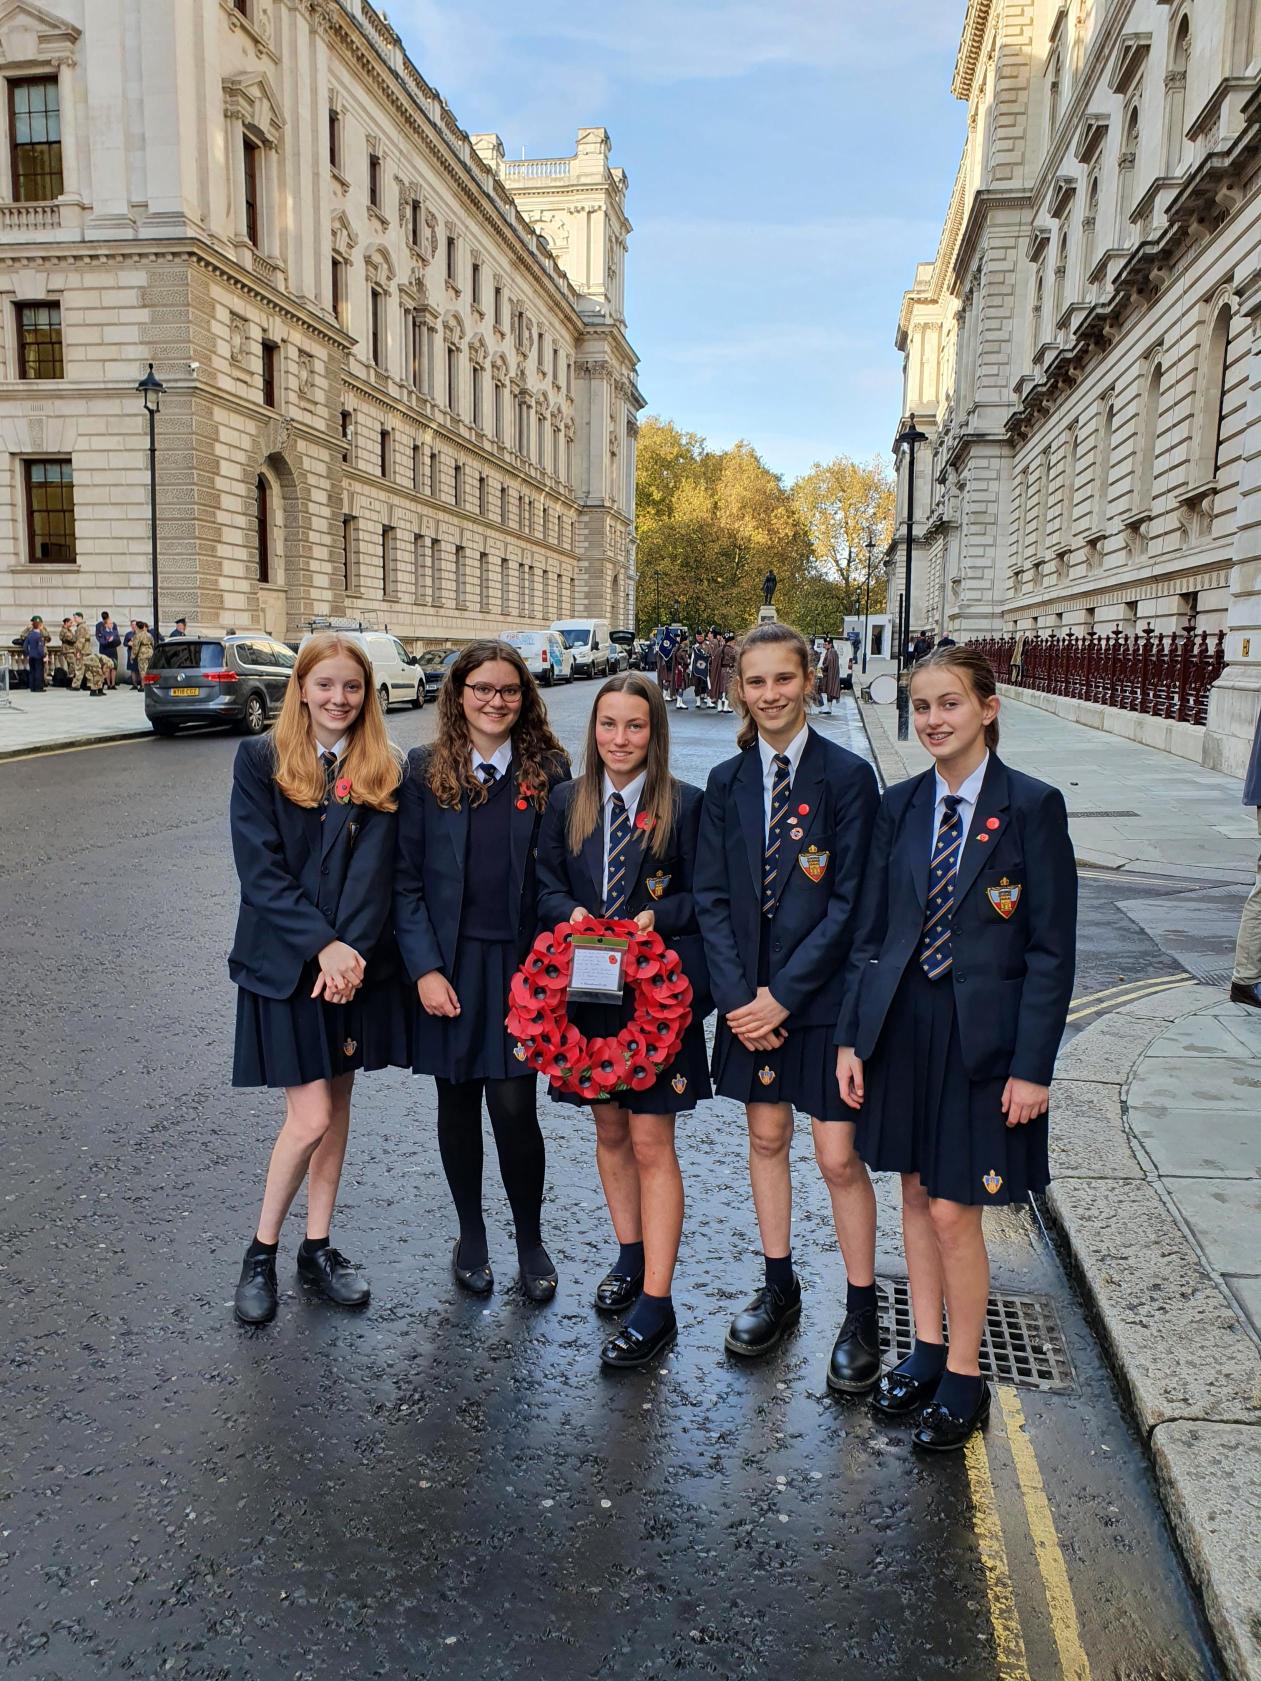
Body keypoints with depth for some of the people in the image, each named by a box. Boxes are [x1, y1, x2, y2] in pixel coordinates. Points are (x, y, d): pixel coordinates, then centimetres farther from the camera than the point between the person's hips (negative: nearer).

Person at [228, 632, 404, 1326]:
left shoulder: (383, 770, 3)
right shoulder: (260, 761, -3)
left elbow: (375, 871, -5)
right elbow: (260, 869, -10)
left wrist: (352, 950, -18)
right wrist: (321, 945, -18)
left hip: (354, 959, 3)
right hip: (283, 962, -3)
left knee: (336, 1106, 11)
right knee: (311, 1115, -6)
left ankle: (318, 1247, 27)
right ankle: (261, 1251, 16)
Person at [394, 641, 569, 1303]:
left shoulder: (548, 771, 1)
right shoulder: (425, 770, 1)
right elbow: (406, 877, -1)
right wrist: (425, 968, -8)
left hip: (520, 964, -1)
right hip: (447, 965, 1)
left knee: (514, 1109, -3)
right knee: (458, 1104, 12)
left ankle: (530, 1240, 21)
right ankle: (470, 1233, 33)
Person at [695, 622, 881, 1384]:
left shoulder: (848, 775, -9)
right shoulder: (727, 782, 4)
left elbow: (849, 901, -12)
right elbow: (712, 897, 3)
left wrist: (784, 994, -14)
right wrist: (737, 994, -8)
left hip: (825, 992, -4)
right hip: (751, 994, 4)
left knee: (838, 1156, 1)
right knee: (767, 1139, 15)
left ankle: (862, 1316, 19)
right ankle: (779, 1289, 32)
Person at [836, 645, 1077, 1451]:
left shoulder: (1033, 806, -9)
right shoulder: (900, 806, 4)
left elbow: (1052, 949, -9)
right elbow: (872, 930, 8)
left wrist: (1032, 1066, -11)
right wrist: (852, 1035, 5)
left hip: (983, 1034, -4)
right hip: (903, 1024, 5)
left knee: (954, 1210, 0)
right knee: (916, 1195, 15)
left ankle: (964, 1377, 21)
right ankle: (927, 1350, 33)